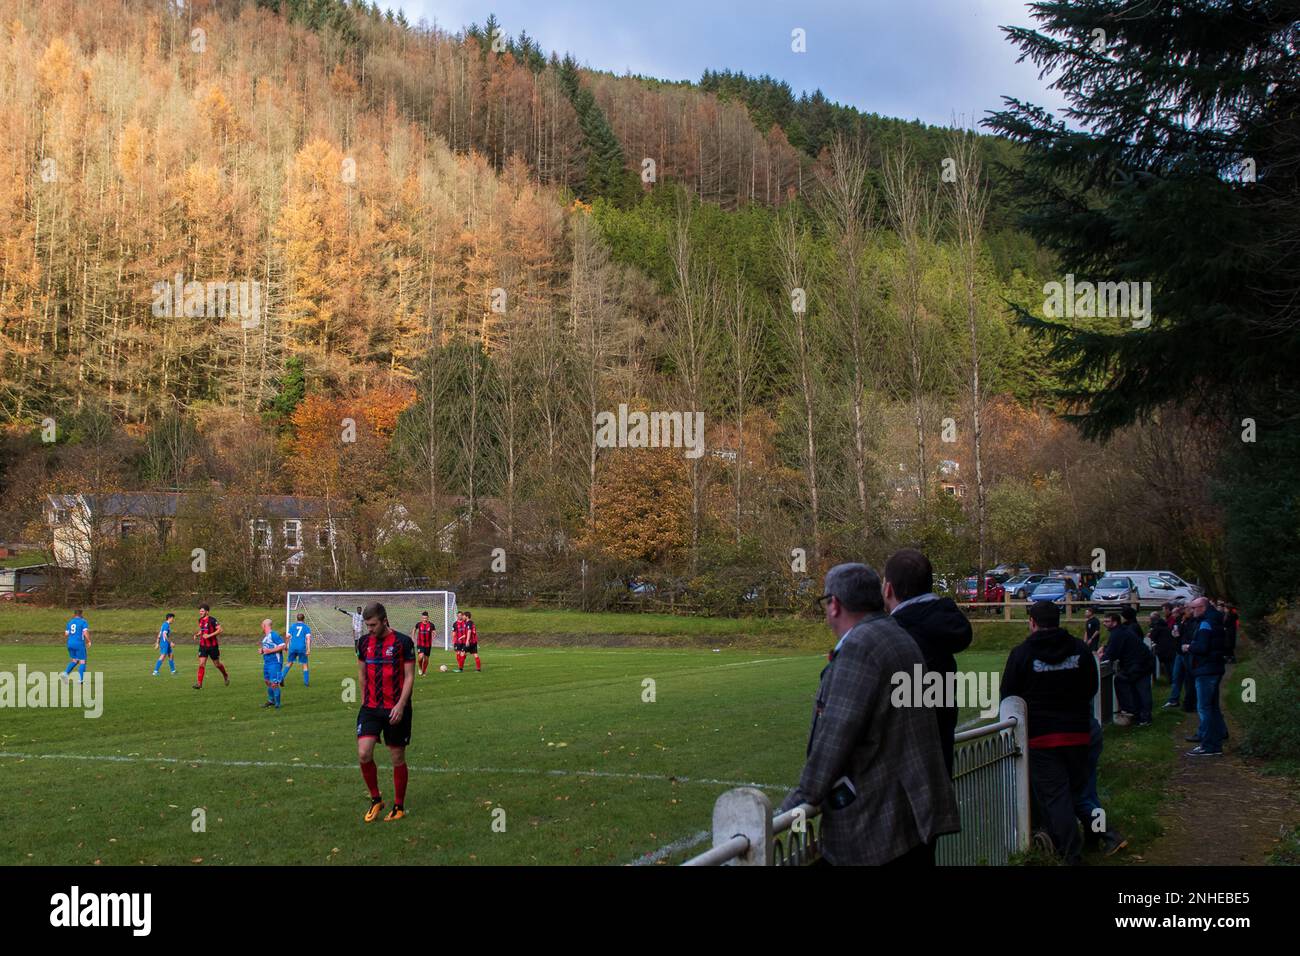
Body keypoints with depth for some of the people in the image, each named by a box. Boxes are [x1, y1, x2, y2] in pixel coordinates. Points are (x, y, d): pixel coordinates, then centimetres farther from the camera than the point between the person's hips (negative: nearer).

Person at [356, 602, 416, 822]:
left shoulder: (403, 642, -8)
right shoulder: (364, 642, 6)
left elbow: (409, 677, -7)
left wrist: (400, 705, -16)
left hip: (396, 710, -3)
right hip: (370, 708, 3)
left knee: (398, 757, 5)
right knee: (363, 753, -12)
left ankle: (399, 806, 20)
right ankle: (375, 799, 7)